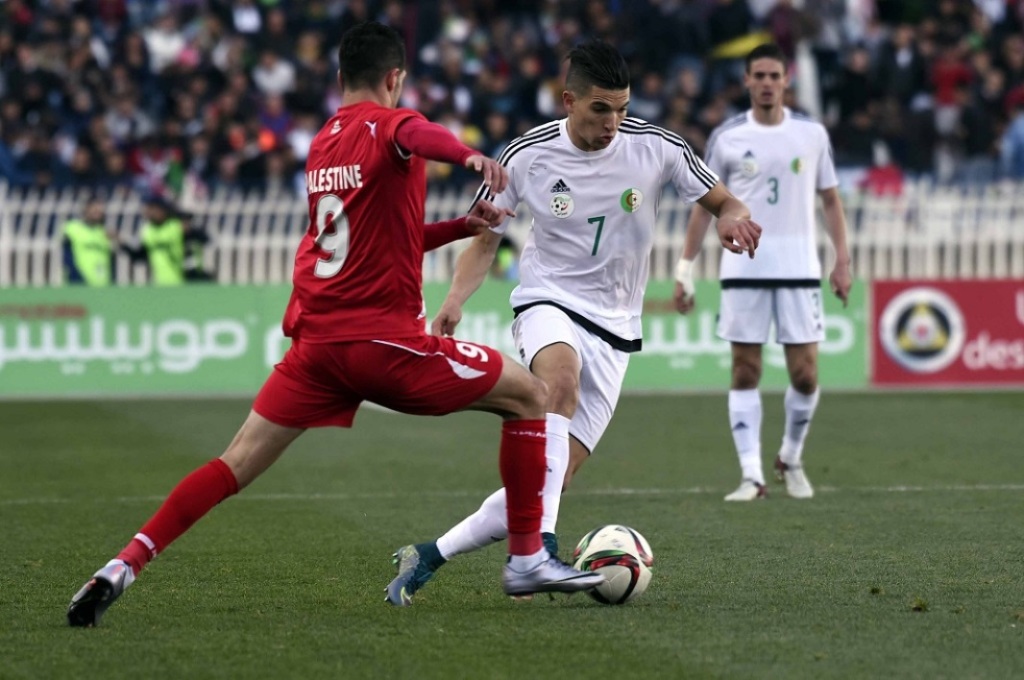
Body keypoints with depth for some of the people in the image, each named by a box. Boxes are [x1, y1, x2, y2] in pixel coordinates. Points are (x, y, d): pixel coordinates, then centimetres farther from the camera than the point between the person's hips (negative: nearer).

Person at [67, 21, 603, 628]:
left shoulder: (321, 145, 19)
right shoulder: (385, 124, -4)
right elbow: (413, 133, -33)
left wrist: (464, 225, 25)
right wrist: (468, 154, -53)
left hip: (316, 339, 7)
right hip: (383, 338, -7)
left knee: (237, 464, 7)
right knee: (529, 396, 7)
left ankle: (125, 566, -6)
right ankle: (527, 560, 6)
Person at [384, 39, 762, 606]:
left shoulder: (655, 148, -6)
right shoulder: (527, 156, -7)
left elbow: (723, 202, 4)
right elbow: (485, 239, 6)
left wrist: (732, 217, -21)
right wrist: (456, 299, -13)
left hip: (614, 328, 2)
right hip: (548, 303, -2)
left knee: (553, 479, -7)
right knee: (560, 377, -39)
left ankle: (428, 557, 9)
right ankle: (540, 544, -46)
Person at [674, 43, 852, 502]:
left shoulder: (812, 134, 5)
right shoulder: (726, 137, 3)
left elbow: (830, 200, 11)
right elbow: (705, 206, 7)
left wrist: (842, 261, 2)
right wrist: (685, 270, 2)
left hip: (799, 270, 1)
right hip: (743, 270, 0)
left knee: (805, 375, -1)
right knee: (745, 373, -2)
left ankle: (791, 459, 22)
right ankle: (751, 476, 0)